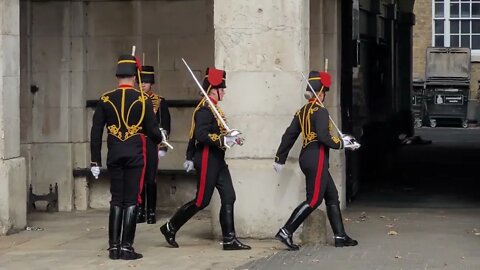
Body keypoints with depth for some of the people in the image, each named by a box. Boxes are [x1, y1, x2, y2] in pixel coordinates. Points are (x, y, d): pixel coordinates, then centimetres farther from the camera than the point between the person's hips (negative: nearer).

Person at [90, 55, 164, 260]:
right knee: (131, 200, 1)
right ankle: (126, 247, -1)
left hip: (114, 155, 3)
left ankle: (114, 247, 10)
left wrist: (96, 162, 7)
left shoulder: (105, 100, 1)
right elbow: (152, 130, -4)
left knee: (116, 200, 11)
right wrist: (159, 139, 20)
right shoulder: (143, 100, -6)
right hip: (135, 155, -3)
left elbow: (96, 132, 1)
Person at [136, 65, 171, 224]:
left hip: (152, 145, -2)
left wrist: (162, 147, -3)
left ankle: (151, 212, 4)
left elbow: (165, 126, 2)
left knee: (151, 180, -2)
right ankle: (141, 212, 9)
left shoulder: (160, 102, 3)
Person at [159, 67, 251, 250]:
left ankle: (230, 240, 3)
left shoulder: (213, 108, 16)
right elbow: (201, 135, -26)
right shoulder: (204, 110, -16)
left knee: (228, 197, 3)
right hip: (207, 161, -10)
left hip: (217, 161, 10)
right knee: (202, 201, -3)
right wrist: (224, 140, -29)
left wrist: (231, 138, 12)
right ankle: (170, 228, 13)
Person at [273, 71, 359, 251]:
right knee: (314, 200, -8)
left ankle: (340, 236, 14)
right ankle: (286, 232, -9)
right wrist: (341, 143, -9)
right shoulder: (320, 111, -11)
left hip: (307, 159, 9)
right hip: (316, 160, -9)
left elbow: (289, 136, 15)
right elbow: (323, 136, -23)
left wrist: (280, 159, 19)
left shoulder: (302, 111, 13)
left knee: (332, 197, 13)